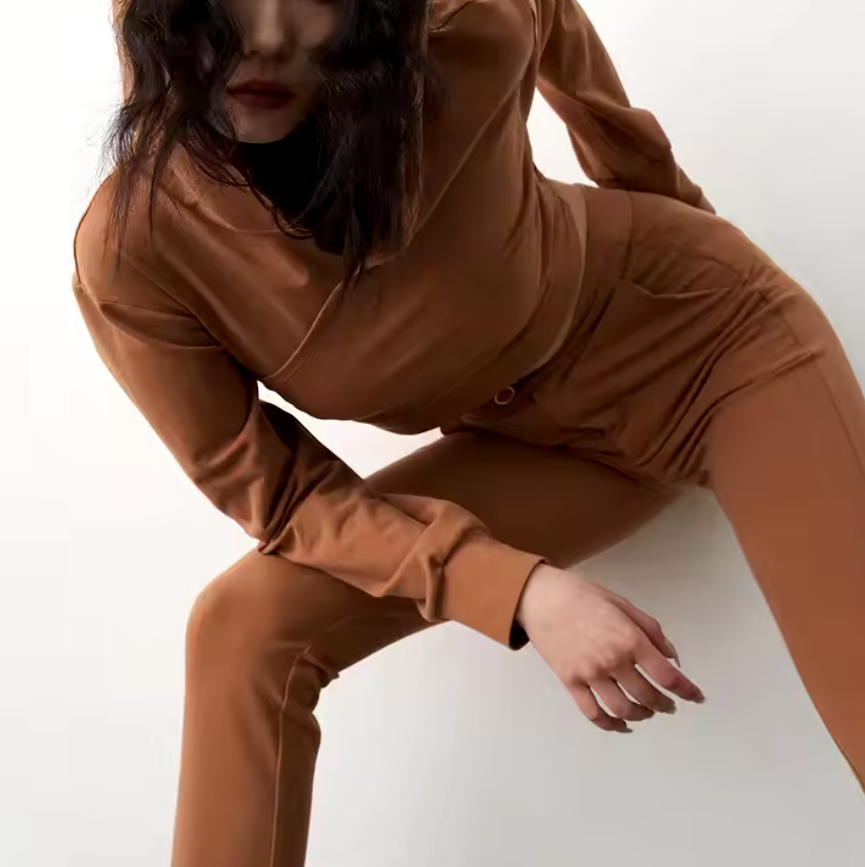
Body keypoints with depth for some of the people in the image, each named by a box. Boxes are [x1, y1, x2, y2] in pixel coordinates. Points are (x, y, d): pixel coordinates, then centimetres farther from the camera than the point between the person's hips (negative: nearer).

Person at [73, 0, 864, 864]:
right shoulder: (130, 250, -26)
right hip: (542, 438, 1)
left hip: (715, 331, -1)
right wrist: (521, 590, -31)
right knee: (248, 627, -15)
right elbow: (275, 492, -17)